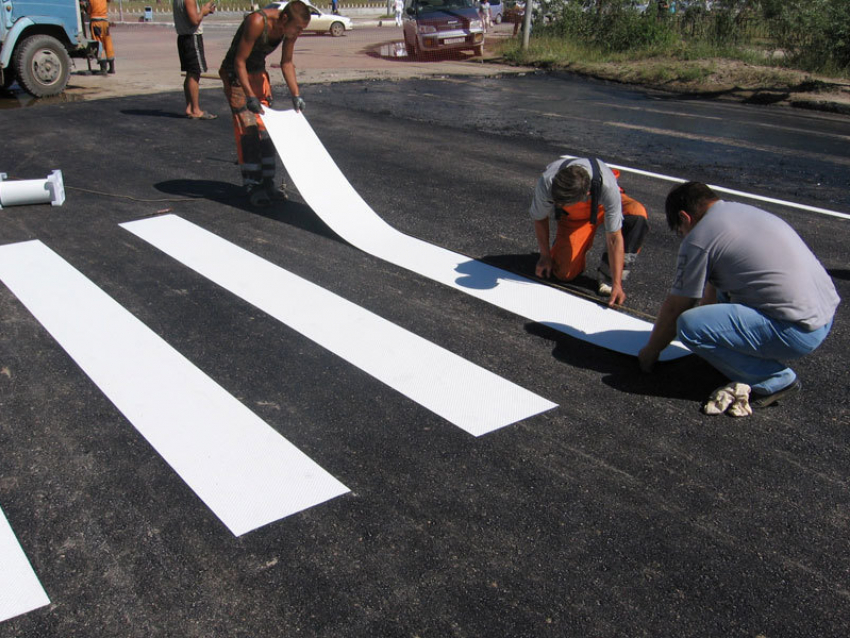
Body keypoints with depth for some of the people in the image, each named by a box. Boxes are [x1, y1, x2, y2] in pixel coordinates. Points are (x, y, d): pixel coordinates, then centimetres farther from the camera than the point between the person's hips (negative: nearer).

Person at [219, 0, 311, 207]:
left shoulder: (291, 27, -10)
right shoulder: (257, 22, -31)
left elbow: (287, 63, 4)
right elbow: (239, 61, -27)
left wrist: (296, 95, -2)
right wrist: (250, 97, -32)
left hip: (259, 73, 7)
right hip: (236, 74, -7)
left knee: (265, 129, 6)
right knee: (248, 130, -12)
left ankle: (267, 182, 13)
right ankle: (251, 187, -8)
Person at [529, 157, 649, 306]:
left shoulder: (607, 186, -43)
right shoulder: (546, 183, -37)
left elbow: (614, 237, -36)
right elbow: (539, 218, -14)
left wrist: (616, 284, -35)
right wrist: (545, 255, -7)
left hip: (603, 205, -1)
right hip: (574, 215, 1)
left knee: (637, 214, -35)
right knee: (564, 273, -12)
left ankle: (608, 277, -18)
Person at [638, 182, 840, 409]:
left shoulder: (699, 238, -10)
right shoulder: (744, 211, 16)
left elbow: (674, 308, -1)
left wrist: (650, 352, 14)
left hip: (799, 331, -10)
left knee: (689, 326, -19)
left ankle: (774, 380, -5)